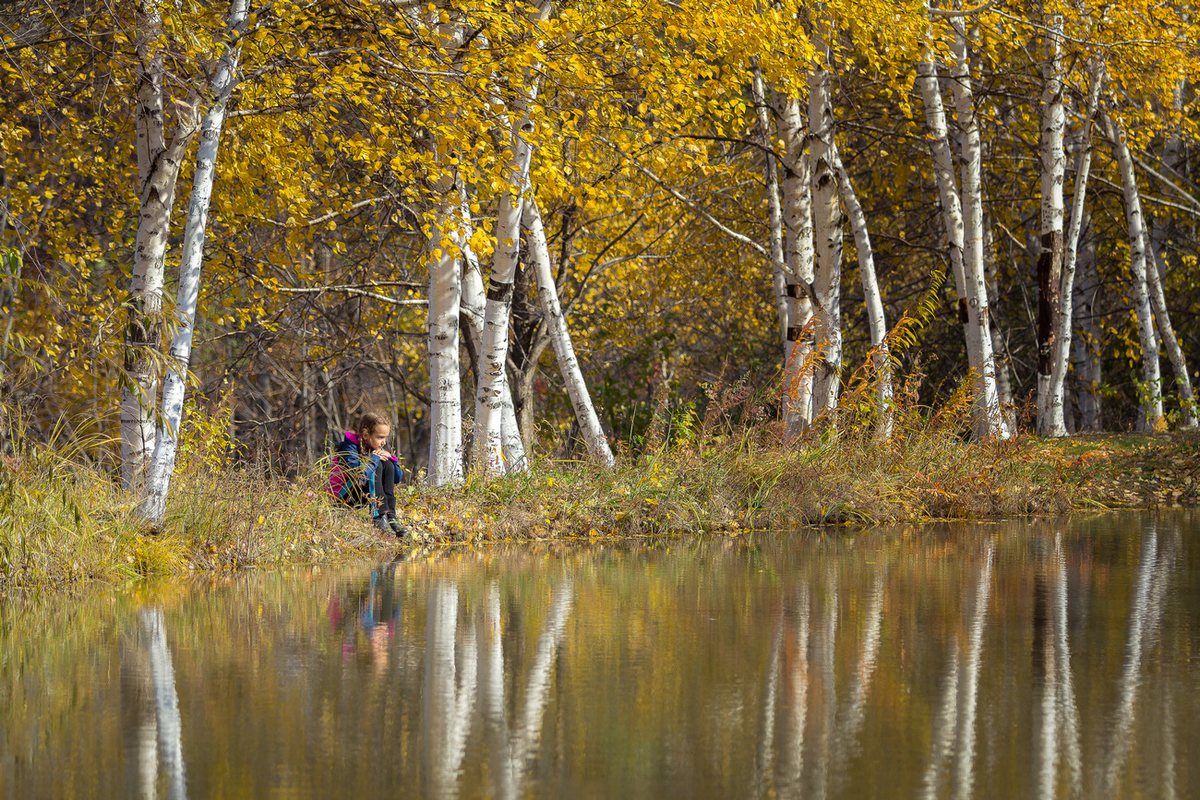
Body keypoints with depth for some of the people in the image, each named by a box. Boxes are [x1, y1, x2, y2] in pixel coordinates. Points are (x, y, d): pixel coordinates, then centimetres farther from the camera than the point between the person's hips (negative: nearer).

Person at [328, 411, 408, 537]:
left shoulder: (377, 449, 6)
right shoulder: (350, 447, -18)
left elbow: (398, 478, 8)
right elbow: (359, 476, -36)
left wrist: (390, 458, -8)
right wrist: (374, 458, -22)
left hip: (364, 496, 8)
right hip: (344, 496, -8)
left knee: (387, 465, -9)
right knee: (376, 466, -23)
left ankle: (390, 516, -18)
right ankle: (378, 517, -31)